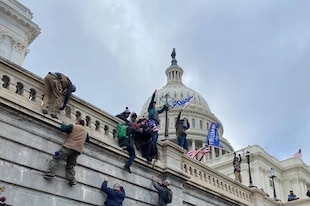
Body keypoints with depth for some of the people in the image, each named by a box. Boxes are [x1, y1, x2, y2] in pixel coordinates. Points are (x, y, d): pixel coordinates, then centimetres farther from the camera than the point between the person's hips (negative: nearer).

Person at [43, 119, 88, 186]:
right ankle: (72, 180, -6)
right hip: (78, 150, 5)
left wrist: (63, 125, 23)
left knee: (55, 159, -3)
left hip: (68, 147, -5)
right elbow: (87, 139, 39)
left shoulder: (73, 126, 5)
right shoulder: (85, 131, 23)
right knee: (70, 166, 10)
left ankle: (50, 172, -20)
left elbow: (62, 128, 1)